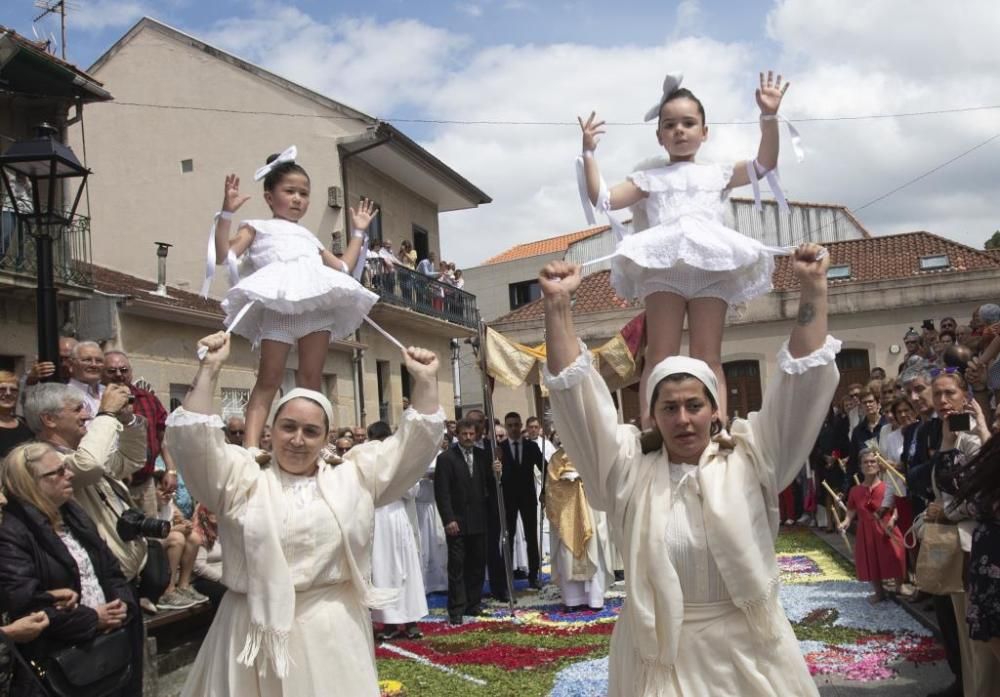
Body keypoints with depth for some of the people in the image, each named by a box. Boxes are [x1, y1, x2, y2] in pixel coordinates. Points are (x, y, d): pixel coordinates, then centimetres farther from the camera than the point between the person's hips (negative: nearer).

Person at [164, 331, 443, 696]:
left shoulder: (353, 479, 9)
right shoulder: (243, 481, 3)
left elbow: (416, 442, 7)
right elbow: (191, 440, -9)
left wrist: (424, 381, -2)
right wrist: (209, 370, -15)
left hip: (335, 633, 2)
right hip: (258, 632, -1)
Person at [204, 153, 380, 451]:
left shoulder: (310, 237, 38)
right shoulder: (258, 227, 23)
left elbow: (343, 268, 35)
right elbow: (223, 255, 9)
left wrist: (358, 232, 40)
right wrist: (226, 213, 1)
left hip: (318, 301, 5)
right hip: (278, 302, -4)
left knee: (311, 378, -3)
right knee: (269, 378, -12)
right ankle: (251, 444, -16)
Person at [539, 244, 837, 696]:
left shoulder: (749, 460, -3)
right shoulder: (630, 469, -5)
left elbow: (802, 383, -9)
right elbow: (576, 396, -12)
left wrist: (813, 290, -18)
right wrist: (557, 305, -21)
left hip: (748, 655, 1)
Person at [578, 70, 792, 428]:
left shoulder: (718, 174, 24)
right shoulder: (649, 179, 23)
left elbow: (765, 164, 11)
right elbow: (603, 199, 15)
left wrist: (769, 117, -1)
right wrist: (589, 153, 8)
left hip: (712, 264, 1)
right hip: (663, 265, 0)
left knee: (708, 356, -4)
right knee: (659, 355, -10)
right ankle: (650, 429, -16)